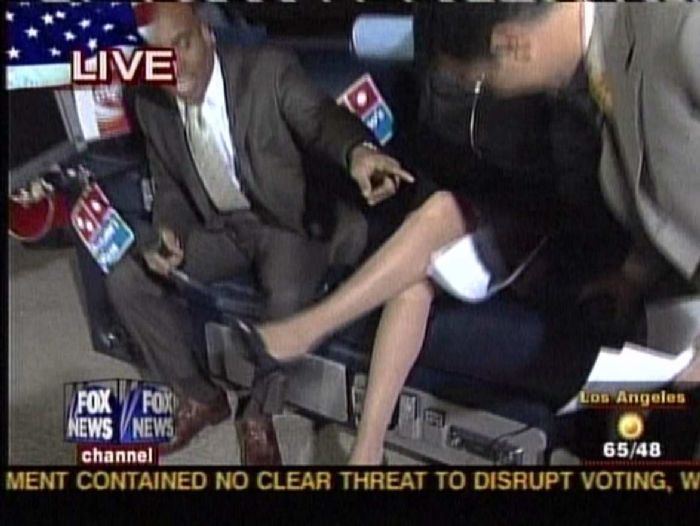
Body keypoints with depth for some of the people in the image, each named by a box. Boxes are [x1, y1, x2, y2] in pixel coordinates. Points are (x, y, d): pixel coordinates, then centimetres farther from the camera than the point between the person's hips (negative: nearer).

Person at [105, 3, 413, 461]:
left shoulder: (269, 69, -17)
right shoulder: (151, 106, -2)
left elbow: (319, 115, -32)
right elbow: (170, 186, 8)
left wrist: (358, 150, -57)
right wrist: (165, 232, -16)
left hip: (289, 219, -5)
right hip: (217, 227, 5)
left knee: (291, 298, -34)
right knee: (126, 280, -12)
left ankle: (260, 413, -5)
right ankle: (200, 396, 8)